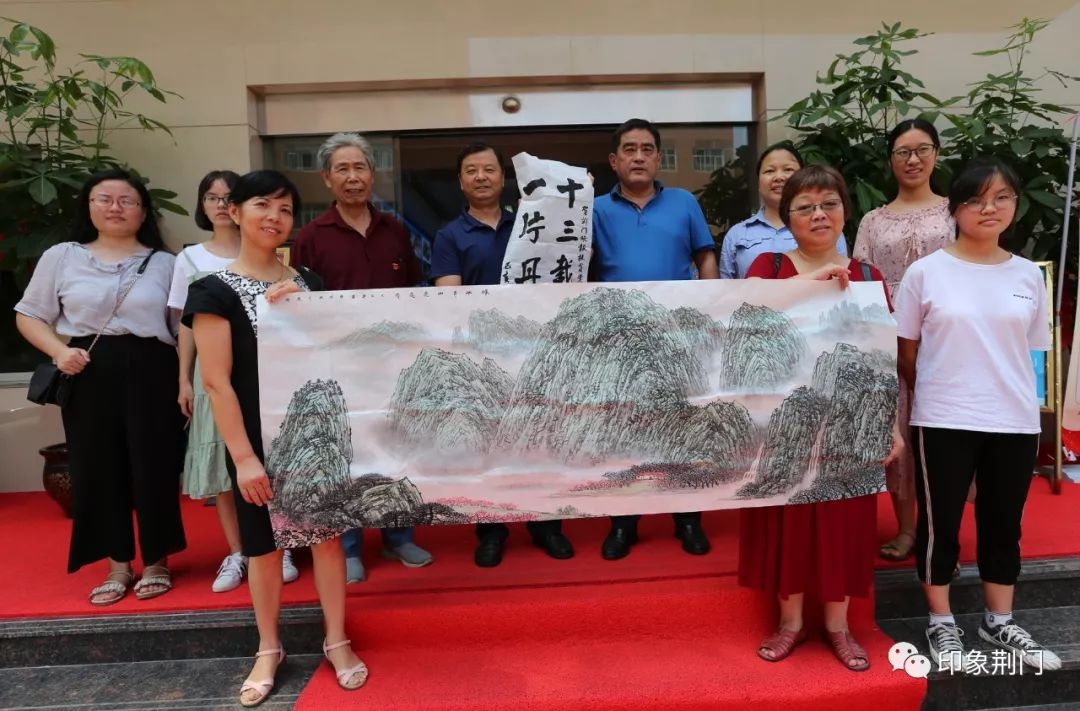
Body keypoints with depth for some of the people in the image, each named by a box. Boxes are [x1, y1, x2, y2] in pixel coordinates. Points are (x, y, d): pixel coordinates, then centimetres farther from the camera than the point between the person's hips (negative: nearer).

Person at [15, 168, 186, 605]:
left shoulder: (164, 263, 7)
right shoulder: (62, 257, 8)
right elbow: (29, 316, 11)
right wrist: (59, 351, -8)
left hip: (151, 373, -1)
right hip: (88, 375, 1)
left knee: (153, 467, 2)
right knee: (97, 469, 7)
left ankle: (156, 561, 21)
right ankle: (119, 564, 23)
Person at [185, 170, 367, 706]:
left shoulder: (306, 284, 6)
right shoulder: (215, 291, -7)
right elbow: (216, 381, -11)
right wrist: (243, 456, -15)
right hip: (257, 437, -3)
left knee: (327, 531, 7)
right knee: (263, 543, 10)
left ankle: (336, 641, 24)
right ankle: (269, 649, 30)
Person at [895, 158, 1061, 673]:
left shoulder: (1028, 276, 5)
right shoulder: (925, 272, -5)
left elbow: (1031, 352, 13)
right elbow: (906, 354, 2)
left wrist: (1012, 398, 7)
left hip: (1016, 422, 4)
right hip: (943, 421, -3)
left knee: (1004, 524, 16)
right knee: (940, 524, 7)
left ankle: (999, 622, 34)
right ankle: (942, 623, 25)